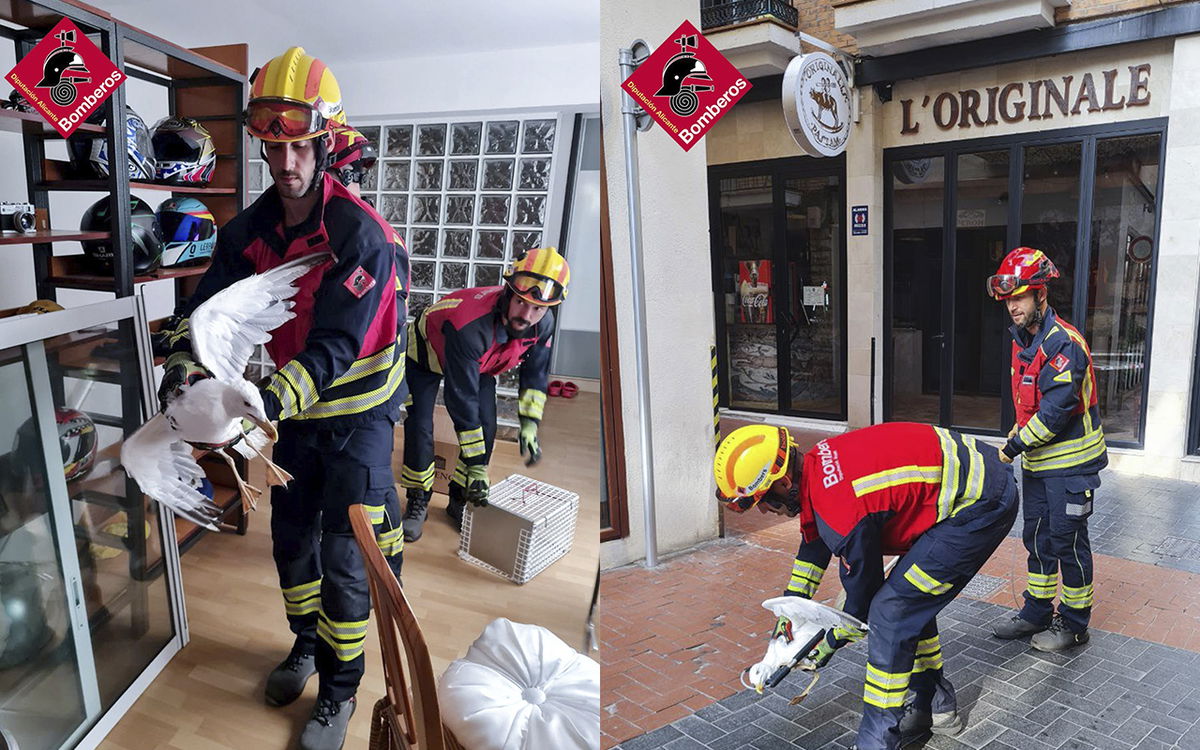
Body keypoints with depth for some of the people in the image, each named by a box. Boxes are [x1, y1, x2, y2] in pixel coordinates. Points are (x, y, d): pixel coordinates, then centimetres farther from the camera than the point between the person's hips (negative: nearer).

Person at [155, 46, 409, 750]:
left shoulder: (361, 235, -25)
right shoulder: (250, 230, -4)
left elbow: (336, 344, -31)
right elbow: (211, 301, -8)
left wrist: (272, 399, -44)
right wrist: (186, 356, -29)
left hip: (358, 411, -6)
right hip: (295, 408, 6)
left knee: (343, 556, -2)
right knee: (292, 536, 18)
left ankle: (340, 690, 19)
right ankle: (307, 643, 44)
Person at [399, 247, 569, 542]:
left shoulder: (543, 324, -27)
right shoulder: (471, 325, -46)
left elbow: (535, 374, -6)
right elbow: (462, 398, -41)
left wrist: (529, 424, -15)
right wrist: (476, 465, -37)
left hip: (480, 362, 5)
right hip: (428, 352, -5)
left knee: (486, 430, -4)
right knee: (420, 430, -12)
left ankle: (460, 499, 14)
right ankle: (418, 502, 9)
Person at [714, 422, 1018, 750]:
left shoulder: (842, 511, -27)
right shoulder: (816, 462, 0)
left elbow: (863, 598, -11)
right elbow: (814, 540, 19)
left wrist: (828, 645, 7)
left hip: (980, 504, -10)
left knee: (891, 611, -9)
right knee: (911, 599, 18)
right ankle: (935, 707, 35)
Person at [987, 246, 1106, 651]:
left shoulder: (1063, 342, -21)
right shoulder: (1023, 341, 9)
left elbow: (1057, 410, -25)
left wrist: (1014, 446, -18)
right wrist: (1013, 441, 6)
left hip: (1070, 462, -9)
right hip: (1037, 461, 9)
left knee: (1067, 541, 3)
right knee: (1037, 537, 16)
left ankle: (1074, 623, 18)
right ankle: (1037, 612, 28)